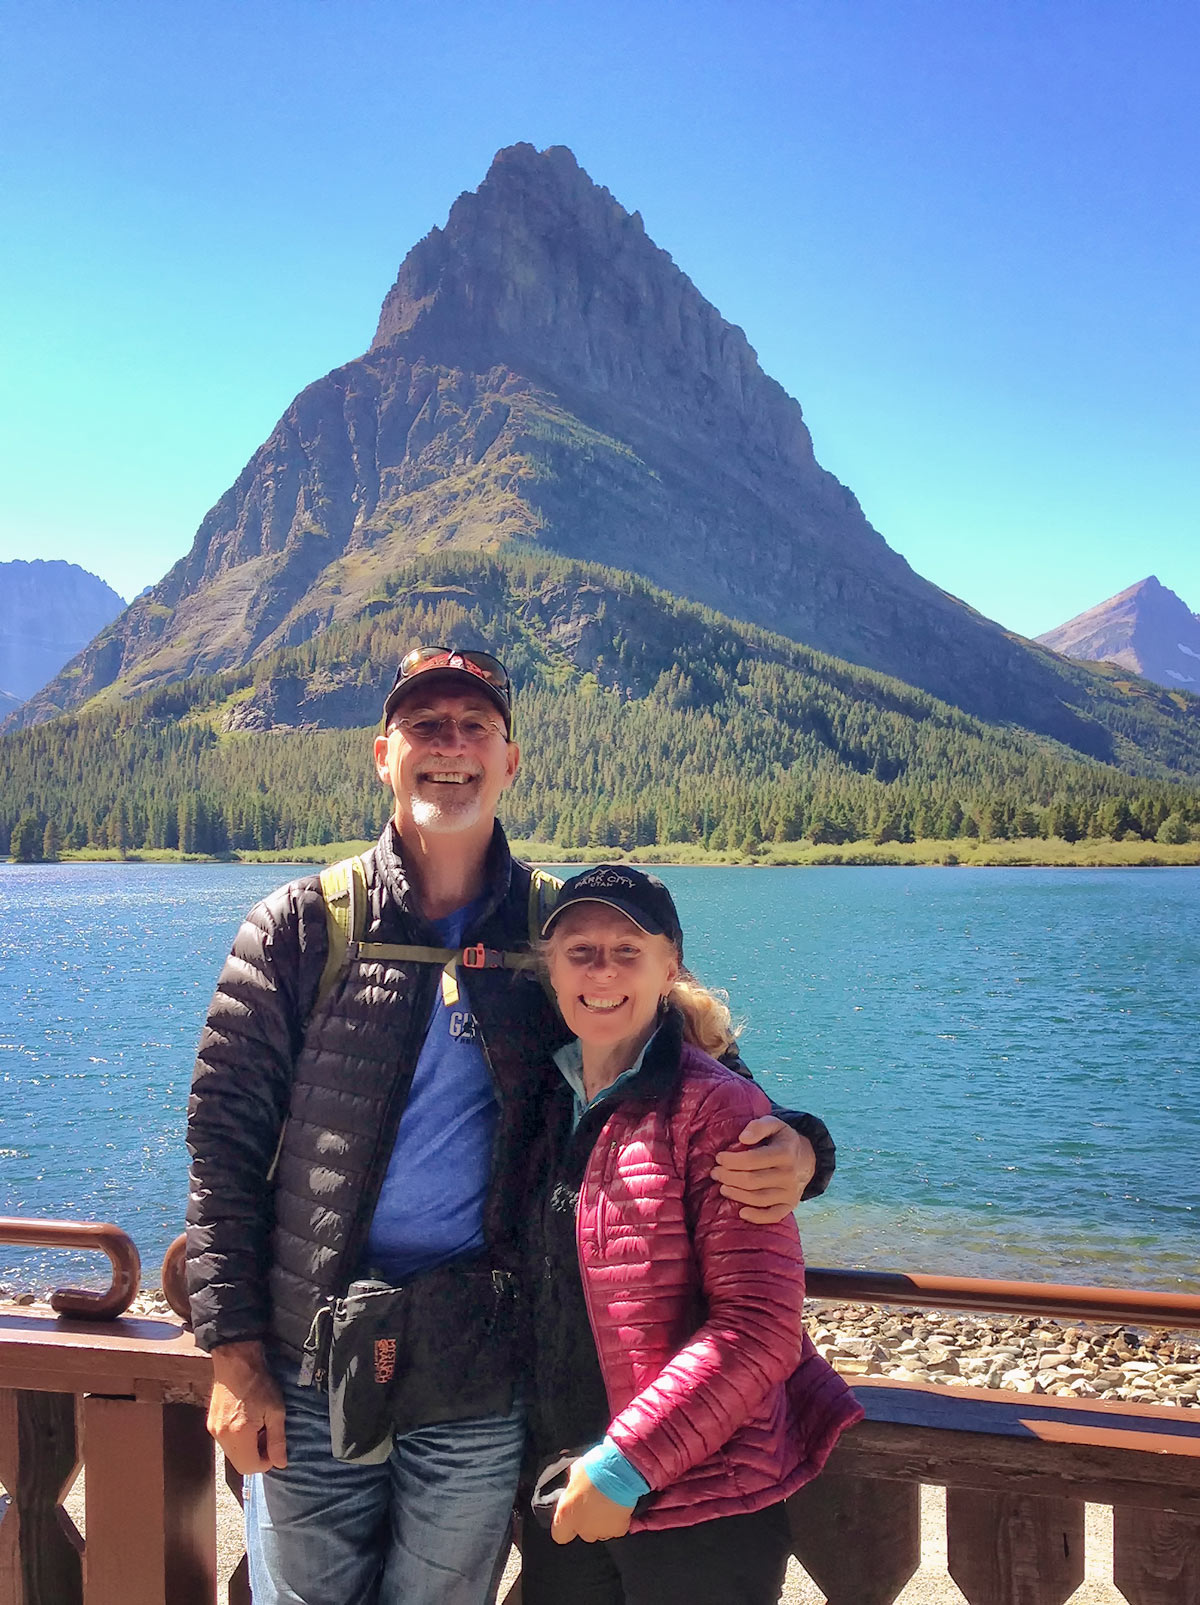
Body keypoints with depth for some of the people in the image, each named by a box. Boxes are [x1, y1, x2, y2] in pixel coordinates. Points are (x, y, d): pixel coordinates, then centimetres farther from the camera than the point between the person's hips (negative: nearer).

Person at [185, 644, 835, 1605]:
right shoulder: (301, 928, -2)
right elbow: (226, 1139, 0)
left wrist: (793, 1150, -19)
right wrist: (234, 1353, -5)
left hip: (481, 1386, 1)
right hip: (307, 1374, 0)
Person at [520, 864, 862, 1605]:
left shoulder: (713, 1107, -14)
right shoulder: (554, 1105, 6)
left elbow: (759, 1330, -18)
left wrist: (625, 1462, -18)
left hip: (700, 1509, -5)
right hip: (563, 1493, 6)